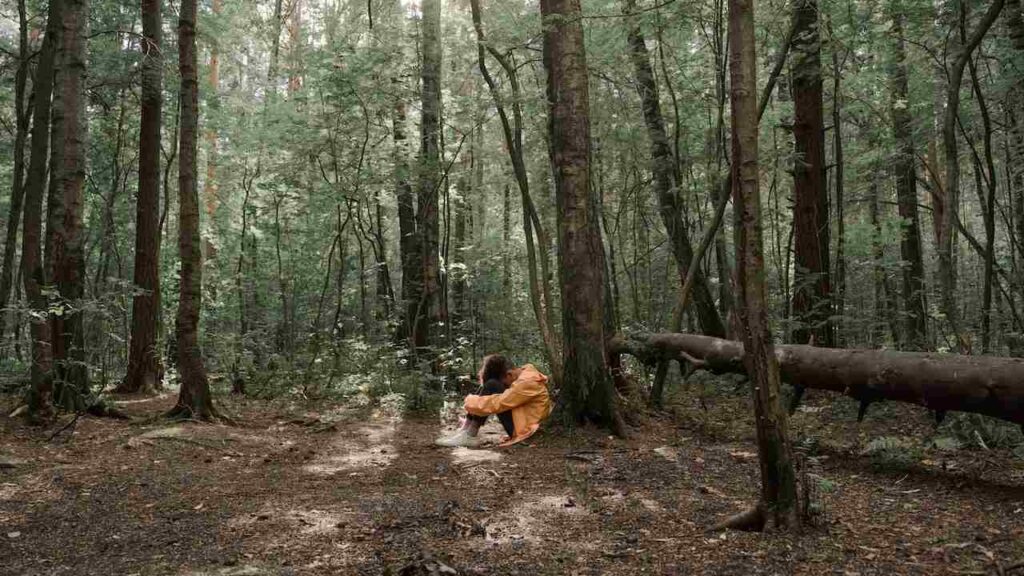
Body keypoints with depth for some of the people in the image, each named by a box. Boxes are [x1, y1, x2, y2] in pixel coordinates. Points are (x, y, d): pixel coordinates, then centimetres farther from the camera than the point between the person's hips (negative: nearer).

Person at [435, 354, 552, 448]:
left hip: (522, 428, -10)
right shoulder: (523, 373, 5)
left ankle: (468, 435, -17)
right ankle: (466, 429, -5)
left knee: (491, 386, -20)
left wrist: (471, 402, -14)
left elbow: (498, 403, -28)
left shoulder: (527, 383, -24)